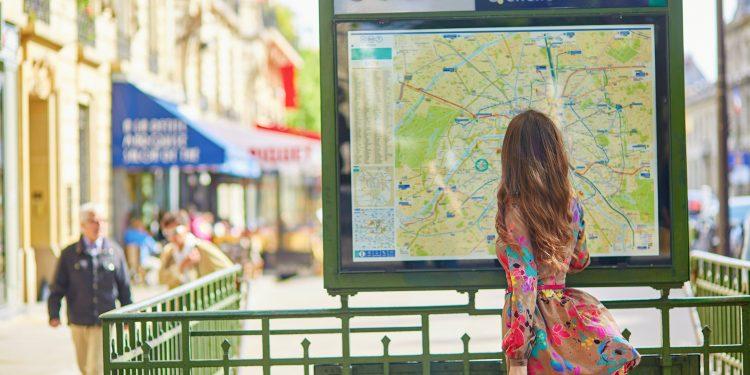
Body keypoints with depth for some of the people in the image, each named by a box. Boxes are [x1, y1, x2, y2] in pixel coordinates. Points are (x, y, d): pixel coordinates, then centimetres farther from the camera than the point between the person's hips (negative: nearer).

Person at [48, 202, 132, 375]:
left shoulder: (114, 252, 2)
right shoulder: (69, 254, 1)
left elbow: (124, 288, 9)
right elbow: (58, 288, 4)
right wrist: (54, 314, -6)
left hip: (104, 323, -1)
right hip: (78, 323, 2)